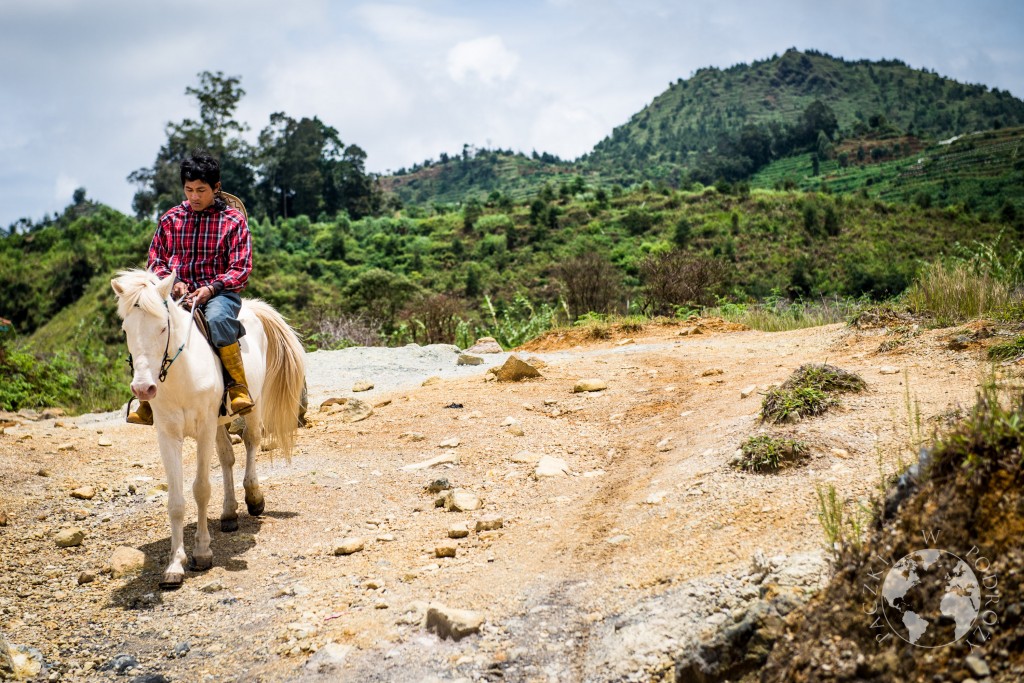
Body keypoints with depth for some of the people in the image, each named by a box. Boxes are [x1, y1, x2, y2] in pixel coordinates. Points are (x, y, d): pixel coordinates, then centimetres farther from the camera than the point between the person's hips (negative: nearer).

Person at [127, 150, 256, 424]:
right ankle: (149, 401, -10)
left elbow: (241, 269, -4)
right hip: (178, 293, 3)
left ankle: (238, 387, -23)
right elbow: (156, 261, 14)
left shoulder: (233, 220, 2)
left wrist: (211, 288, -19)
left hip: (219, 292, -3)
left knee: (217, 319, -38)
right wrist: (174, 283, -7)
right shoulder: (170, 219, 11)